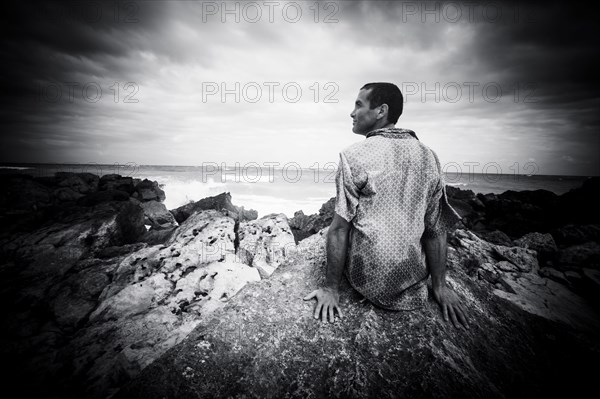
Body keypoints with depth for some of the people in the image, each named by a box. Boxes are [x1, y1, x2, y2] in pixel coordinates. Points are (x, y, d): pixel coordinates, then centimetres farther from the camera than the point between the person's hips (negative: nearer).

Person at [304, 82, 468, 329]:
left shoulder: (354, 156, -13)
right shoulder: (429, 157, 1)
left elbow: (339, 228, -15)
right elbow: (436, 229, 3)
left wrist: (331, 288, -7)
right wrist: (439, 285, 11)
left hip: (369, 281, -4)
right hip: (414, 279, 5)